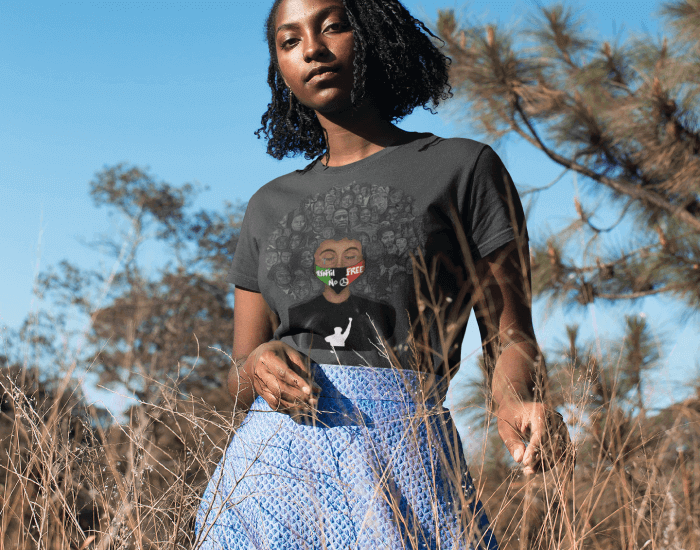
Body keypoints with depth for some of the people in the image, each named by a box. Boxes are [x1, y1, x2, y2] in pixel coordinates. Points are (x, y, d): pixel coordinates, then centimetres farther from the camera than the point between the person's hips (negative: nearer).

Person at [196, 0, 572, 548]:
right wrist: (258, 366, -7)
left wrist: (516, 400, -21)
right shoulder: (270, 205, 16)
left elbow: (509, 338, 1)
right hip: (268, 461, 4)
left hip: (400, 459, -3)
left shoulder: (463, 168, 4)